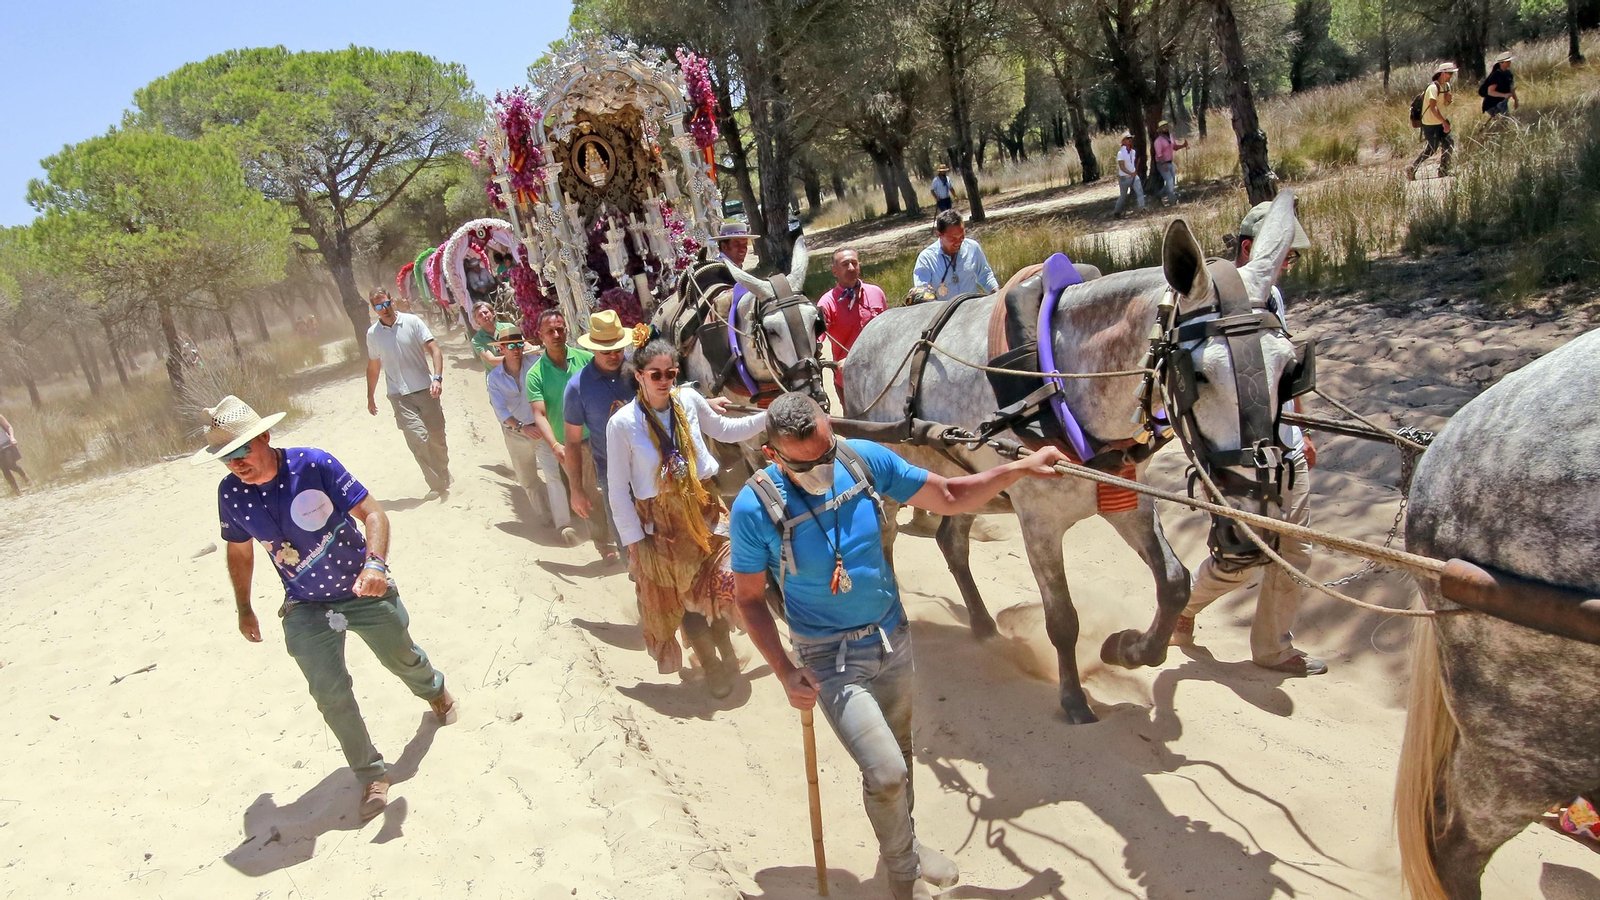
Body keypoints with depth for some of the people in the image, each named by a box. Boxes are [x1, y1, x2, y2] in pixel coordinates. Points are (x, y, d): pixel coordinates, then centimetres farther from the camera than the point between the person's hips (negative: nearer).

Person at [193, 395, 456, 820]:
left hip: (364, 591, -2)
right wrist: (243, 609, 15)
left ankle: (434, 690, 54)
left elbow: (372, 514, -24)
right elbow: (240, 551, 6)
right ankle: (371, 774, 13)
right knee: (331, 694, -7)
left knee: (402, 658, 18)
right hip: (306, 608, 2)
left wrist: (375, 563, -42)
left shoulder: (313, 464, -25)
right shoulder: (230, 494, -13)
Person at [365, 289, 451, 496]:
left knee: (437, 439, 6)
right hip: (400, 396, 0)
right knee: (418, 438, -16)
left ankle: (445, 482, 26)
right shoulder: (372, 334, 5)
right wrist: (370, 397, 21)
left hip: (425, 390, 0)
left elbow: (434, 349, -8)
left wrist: (437, 378, -23)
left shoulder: (412, 322, -3)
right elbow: (373, 367, 17)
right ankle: (437, 486, -10)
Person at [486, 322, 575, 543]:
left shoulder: (535, 365, -10)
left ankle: (564, 524, -17)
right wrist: (521, 427, -26)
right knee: (527, 481, 16)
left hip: (542, 429, -3)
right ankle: (547, 517, 34)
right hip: (516, 434, 4)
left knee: (553, 474, -17)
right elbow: (500, 410, -10)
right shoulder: (495, 377, -3)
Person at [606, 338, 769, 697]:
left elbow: (723, 429, 14)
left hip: (704, 506, 3)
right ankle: (711, 664, 30)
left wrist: (769, 417, 5)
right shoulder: (622, 423, -14)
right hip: (662, 520, -3)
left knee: (719, 583, 4)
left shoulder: (688, 399, -4)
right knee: (682, 597, 8)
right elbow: (618, 489, -9)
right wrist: (633, 539, -9)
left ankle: (724, 648, 34)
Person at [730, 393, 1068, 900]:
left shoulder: (864, 459, -12)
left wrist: (1019, 468, -13)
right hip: (831, 659, -4)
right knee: (886, 772, -12)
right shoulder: (754, 508, -20)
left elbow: (950, 498, -3)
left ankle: (902, 843, 50)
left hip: (893, 638, 4)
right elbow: (749, 597, -8)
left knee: (898, 758, 21)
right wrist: (785, 673, -15)